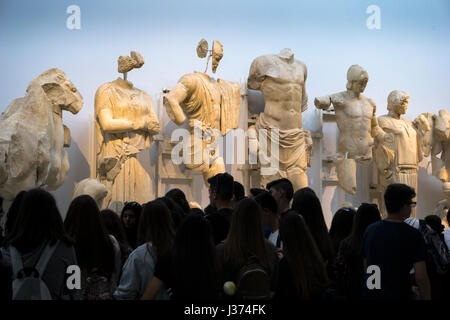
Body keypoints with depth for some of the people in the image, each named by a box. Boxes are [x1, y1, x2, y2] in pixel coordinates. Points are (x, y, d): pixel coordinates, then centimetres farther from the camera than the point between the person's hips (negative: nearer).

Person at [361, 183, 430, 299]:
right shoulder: (413, 235, -13)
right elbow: (420, 277, -15)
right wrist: (426, 297, -2)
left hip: (370, 294, 4)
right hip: (399, 294, -4)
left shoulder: (370, 230, 0)